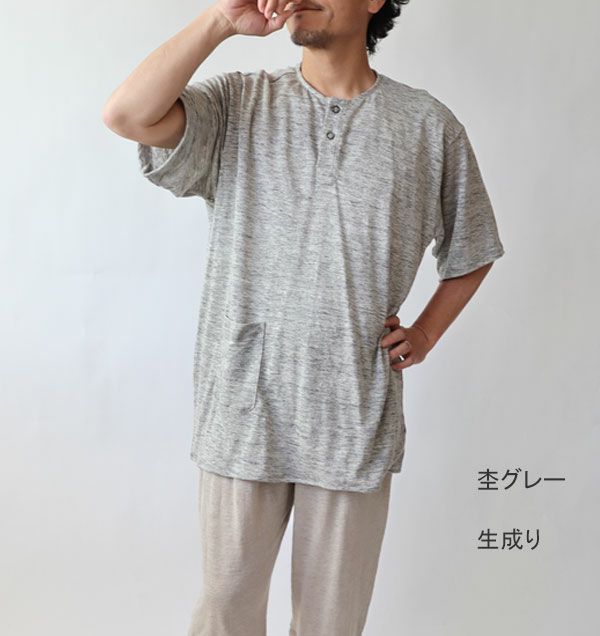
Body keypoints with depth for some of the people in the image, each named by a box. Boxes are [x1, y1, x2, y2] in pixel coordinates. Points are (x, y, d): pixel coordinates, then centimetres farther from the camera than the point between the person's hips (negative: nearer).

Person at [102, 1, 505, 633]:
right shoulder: (237, 104, 2)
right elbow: (127, 115, -16)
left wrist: (423, 334, 3)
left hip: (356, 417, 1)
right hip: (242, 408, 0)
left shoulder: (428, 125, 3)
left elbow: (470, 252, 15)